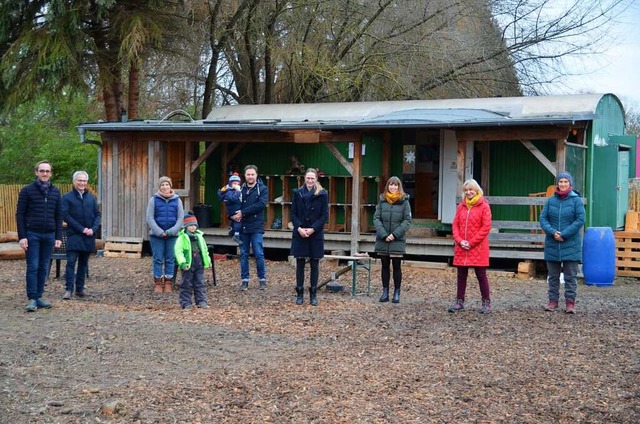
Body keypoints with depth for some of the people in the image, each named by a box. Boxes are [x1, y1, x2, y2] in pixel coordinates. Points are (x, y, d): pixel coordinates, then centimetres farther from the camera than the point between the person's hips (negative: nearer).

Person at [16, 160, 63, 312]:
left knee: (44, 268, 6)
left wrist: (59, 237, 4)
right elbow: (20, 214, -3)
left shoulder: (55, 192, 9)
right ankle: (32, 299, -1)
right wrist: (22, 236, -10)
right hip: (32, 235, -3)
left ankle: (39, 297, 13)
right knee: (33, 267, -4)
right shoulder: (27, 190, -1)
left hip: (49, 235, 4)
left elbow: (59, 216, 11)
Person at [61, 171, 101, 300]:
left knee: (83, 263, 8)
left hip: (89, 236, 4)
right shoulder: (67, 197, -1)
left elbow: (98, 214, 10)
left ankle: (80, 289, 14)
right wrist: (81, 229, -15)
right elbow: (65, 215, -9)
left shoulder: (91, 197, 12)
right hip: (74, 235, -4)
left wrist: (93, 229, -7)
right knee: (71, 262, -11)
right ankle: (69, 289, -10)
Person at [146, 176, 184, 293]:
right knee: (158, 259, 2)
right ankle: (158, 283, 9)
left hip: (172, 235, 1)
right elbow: (150, 218, -3)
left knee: (170, 259, 4)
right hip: (156, 235, -1)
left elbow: (180, 218, 1)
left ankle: (168, 283, 12)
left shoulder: (177, 200, 4)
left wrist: (171, 231, -12)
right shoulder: (154, 200, 1)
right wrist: (160, 232, -13)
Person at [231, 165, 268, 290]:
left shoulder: (262, 189, 0)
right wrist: (233, 215, -12)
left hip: (256, 227, -3)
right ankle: (244, 280, 14)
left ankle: (262, 279, 9)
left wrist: (243, 212, -16)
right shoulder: (240, 189, 8)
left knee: (259, 254, -3)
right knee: (243, 254, 7)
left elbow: (261, 204, -14)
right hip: (242, 227, 3)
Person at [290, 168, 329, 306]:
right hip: (299, 233, 1)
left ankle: (313, 294, 11)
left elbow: (325, 215, -4)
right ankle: (300, 293, 11)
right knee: (300, 263, 4)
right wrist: (299, 228, -11)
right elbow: (293, 213, 4)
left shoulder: (322, 195, -1)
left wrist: (313, 229, -13)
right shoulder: (298, 193, 4)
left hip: (316, 234, -1)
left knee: (314, 264, 4)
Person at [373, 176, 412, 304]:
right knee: (385, 266, 9)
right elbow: (376, 218, 1)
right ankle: (385, 292, 15)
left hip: (398, 240, -2)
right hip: (382, 240, 2)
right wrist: (384, 235, -11)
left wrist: (395, 234, -13)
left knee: (397, 267, 2)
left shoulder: (404, 201, -1)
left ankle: (397, 293, 9)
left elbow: (407, 221, -4)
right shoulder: (382, 200, 5)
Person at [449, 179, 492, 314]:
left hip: (478, 248, -5)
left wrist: (471, 242, -13)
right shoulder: (461, 206, 10)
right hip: (461, 247, 5)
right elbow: (455, 225, 9)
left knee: (481, 275, 1)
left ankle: (486, 303, 10)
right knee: (461, 275, 10)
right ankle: (459, 301, 18)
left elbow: (486, 227, -10)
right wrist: (459, 240, -8)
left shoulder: (484, 206, -5)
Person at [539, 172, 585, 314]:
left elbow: (580, 220, -9)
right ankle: (553, 301, 18)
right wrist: (553, 232, -14)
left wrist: (564, 234, -14)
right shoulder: (551, 200, 4)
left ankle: (570, 302, 7)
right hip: (552, 245, 3)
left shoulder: (576, 200, -4)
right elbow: (543, 218, 2)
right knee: (553, 275, 11)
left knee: (570, 275, 1)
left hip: (571, 245, -3)